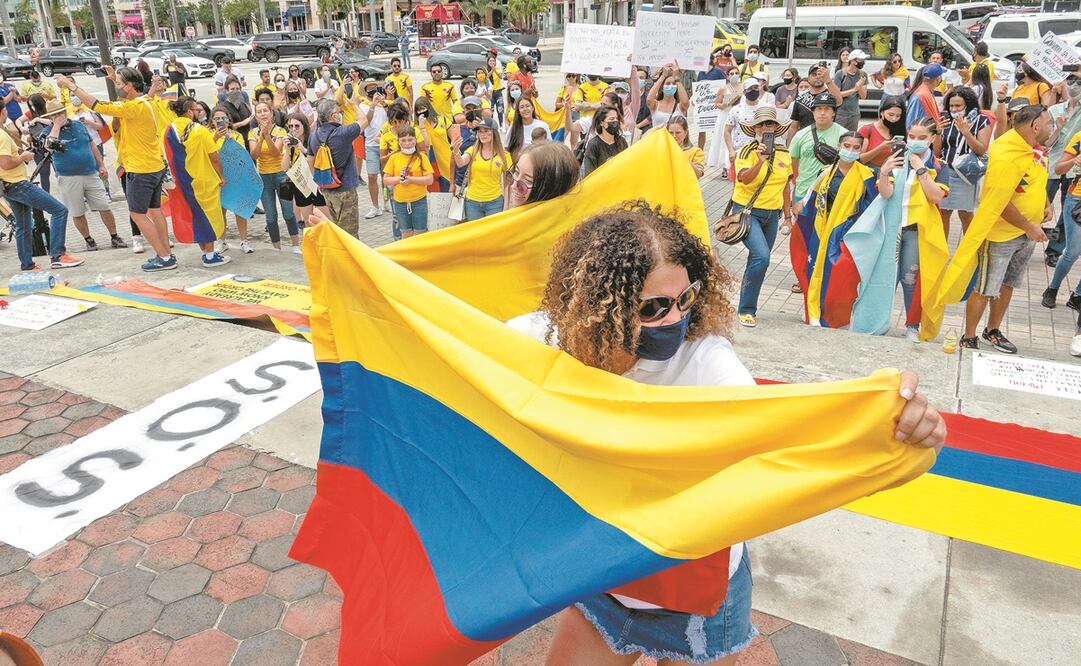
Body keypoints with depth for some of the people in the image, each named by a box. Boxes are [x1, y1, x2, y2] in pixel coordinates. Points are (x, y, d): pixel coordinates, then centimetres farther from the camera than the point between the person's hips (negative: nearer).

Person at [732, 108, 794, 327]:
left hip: (771, 214, 6)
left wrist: (788, 216, 17)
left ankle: (748, 305, 27)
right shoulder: (747, 151, -10)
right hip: (747, 212, -6)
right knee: (761, 256, -21)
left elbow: (785, 186, 15)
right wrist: (760, 161, -41)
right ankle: (747, 309, -9)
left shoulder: (784, 154, 6)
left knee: (758, 260, 12)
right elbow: (744, 178, -27)